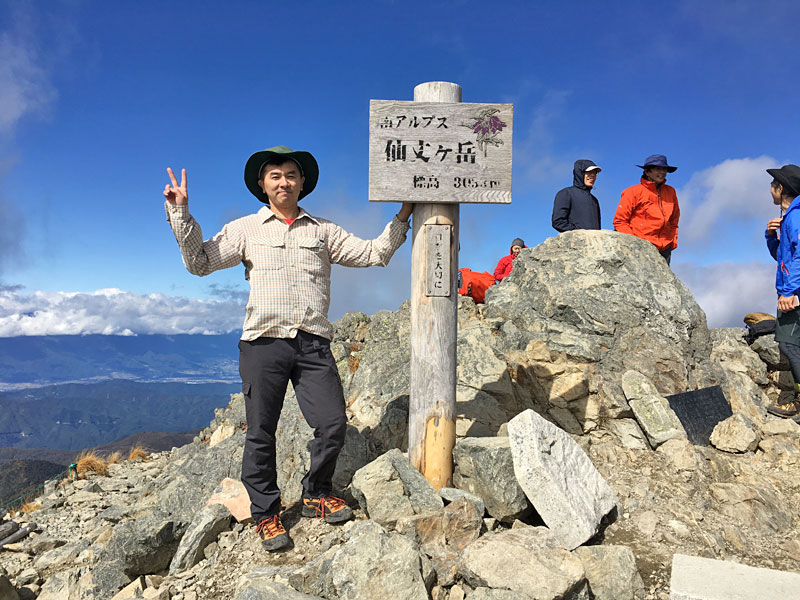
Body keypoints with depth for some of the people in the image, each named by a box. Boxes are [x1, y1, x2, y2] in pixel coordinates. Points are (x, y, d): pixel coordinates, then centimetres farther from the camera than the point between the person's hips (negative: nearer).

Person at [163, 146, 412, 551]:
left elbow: (374, 254, 16)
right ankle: (266, 514, 19)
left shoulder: (323, 231, 16)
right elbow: (200, 262, 6)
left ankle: (316, 495, 21)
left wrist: (402, 218, 10)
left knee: (334, 423, -4)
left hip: (313, 344, 2)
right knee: (261, 433, 2)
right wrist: (180, 214, -1)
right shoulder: (246, 229, 12)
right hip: (263, 342, -1)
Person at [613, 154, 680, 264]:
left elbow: (674, 221, 28)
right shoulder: (633, 192, 0)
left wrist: (673, 241, 14)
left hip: (664, 250, 5)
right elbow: (619, 221, 0)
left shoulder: (670, 192, 16)